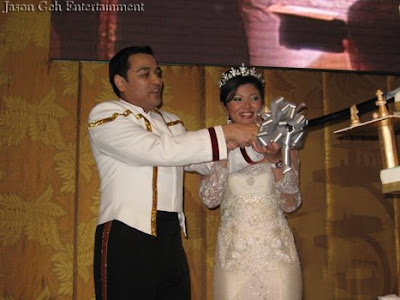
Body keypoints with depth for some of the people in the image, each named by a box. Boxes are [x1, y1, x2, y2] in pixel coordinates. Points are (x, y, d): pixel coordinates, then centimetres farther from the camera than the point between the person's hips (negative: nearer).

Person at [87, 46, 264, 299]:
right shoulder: (105, 115, -2)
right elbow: (158, 149, -16)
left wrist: (256, 148, 2)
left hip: (171, 240, 6)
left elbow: (208, 162, 19)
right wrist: (225, 134, -15)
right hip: (126, 239, -6)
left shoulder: (171, 123, 20)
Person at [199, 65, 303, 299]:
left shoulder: (281, 142, 3)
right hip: (234, 251, 0)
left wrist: (276, 160, -16)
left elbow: (291, 204, -2)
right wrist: (225, 152, -15)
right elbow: (210, 200, -6)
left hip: (276, 249, 0)